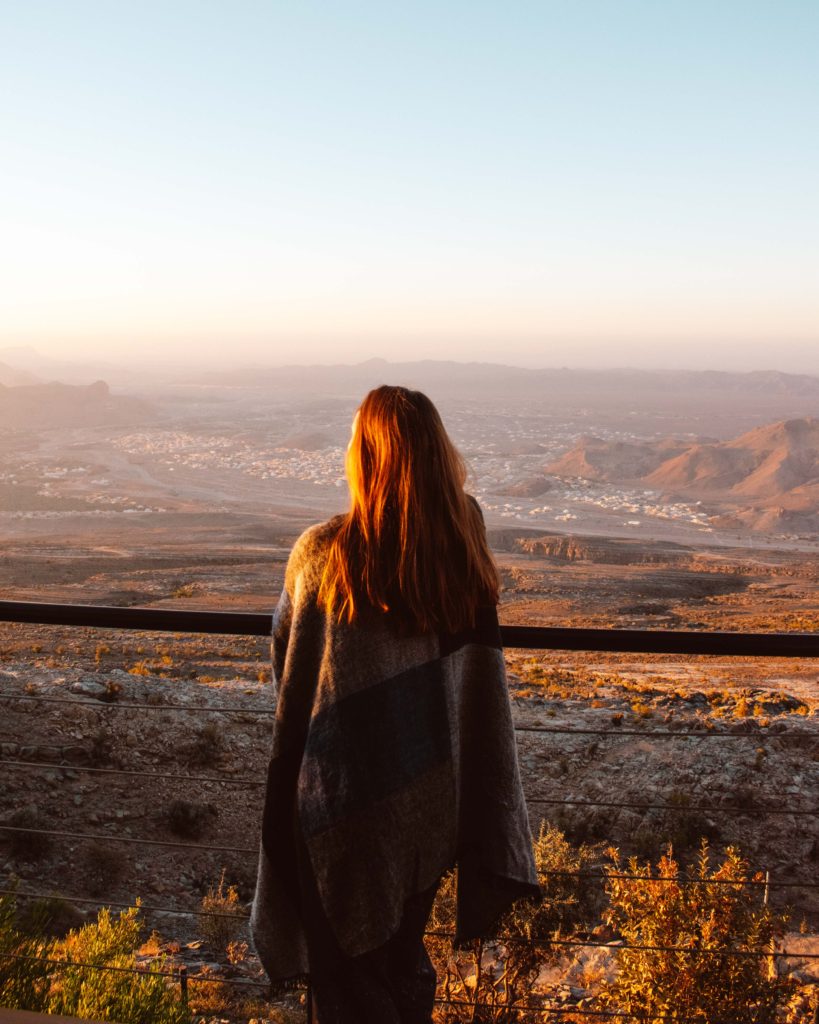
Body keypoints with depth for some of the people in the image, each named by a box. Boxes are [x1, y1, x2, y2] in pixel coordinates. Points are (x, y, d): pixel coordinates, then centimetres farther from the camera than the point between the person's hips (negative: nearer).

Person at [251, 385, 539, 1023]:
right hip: (433, 797, 5)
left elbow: (285, 644, -7)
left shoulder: (321, 554, -22)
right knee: (405, 961, 26)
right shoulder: (463, 550, -9)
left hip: (346, 807, -4)